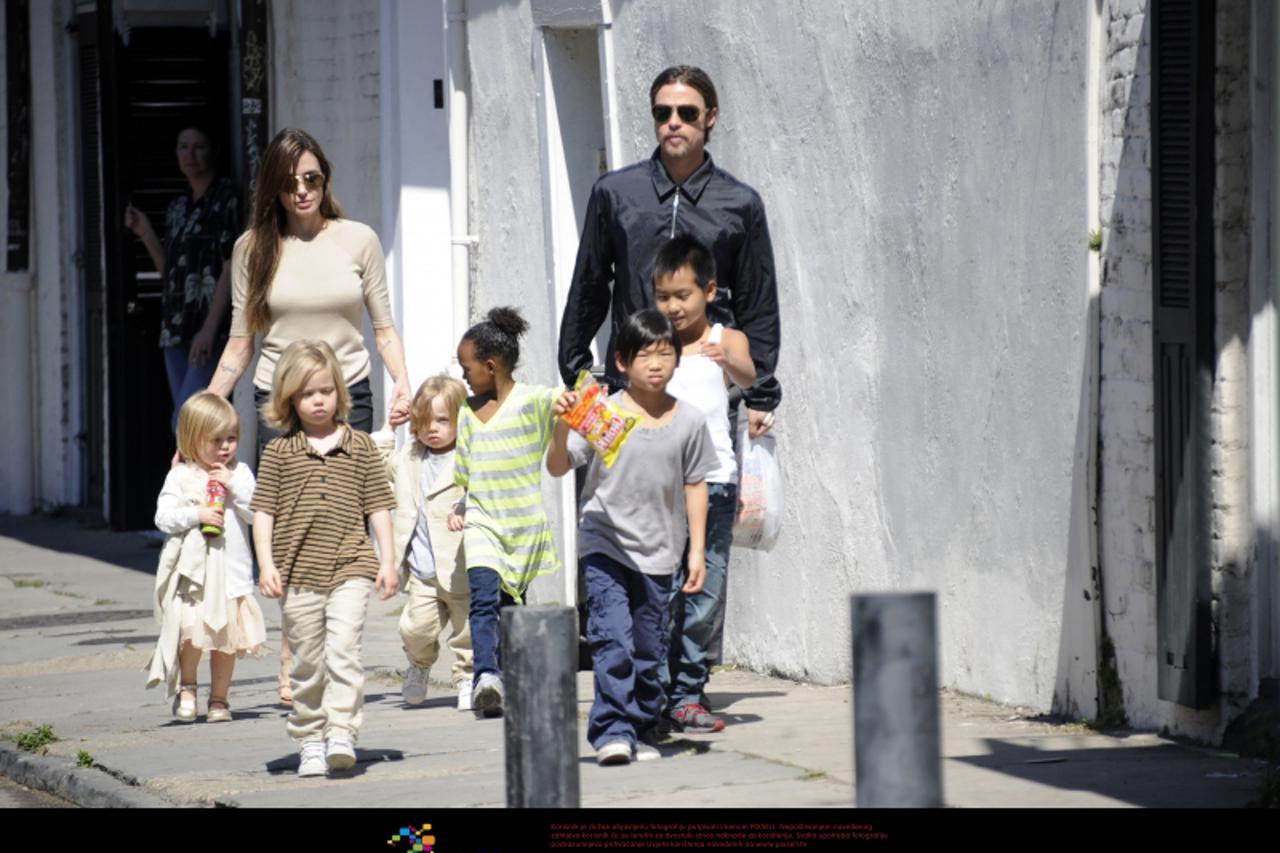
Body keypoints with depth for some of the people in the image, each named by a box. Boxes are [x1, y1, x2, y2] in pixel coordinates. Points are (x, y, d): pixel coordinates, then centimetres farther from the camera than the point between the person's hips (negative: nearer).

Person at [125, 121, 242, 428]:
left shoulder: (227, 198, -5)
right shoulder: (177, 208, 18)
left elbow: (231, 267, -12)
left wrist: (209, 328, -19)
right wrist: (145, 233, 7)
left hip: (212, 327, -8)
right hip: (176, 329, 8)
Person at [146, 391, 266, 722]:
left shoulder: (240, 474, 8)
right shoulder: (180, 477, 2)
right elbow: (163, 517, -4)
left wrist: (234, 486, -11)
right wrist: (196, 515, -17)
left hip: (230, 567, 2)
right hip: (191, 567, -2)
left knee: (227, 633, 3)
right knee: (190, 626, -18)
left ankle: (219, 698, 17)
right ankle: (186, 686, 4)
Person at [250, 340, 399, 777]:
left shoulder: (359, 446, 6)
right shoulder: (279, 452, 4)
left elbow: (378, 506, 8)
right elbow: (263, 510, 3)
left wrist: (387, 560, 2)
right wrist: (266, 563, -7)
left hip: (350, 568, -1)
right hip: (298, 573, 1)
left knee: (343, 648, -16)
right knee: (307, 661, 7)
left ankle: (342, 733, -19)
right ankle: (310, 740, 16)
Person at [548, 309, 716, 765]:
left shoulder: (689, 421, 2)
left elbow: (695, 485, 9)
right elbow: (558, 467, -9)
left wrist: (696, 549, 7)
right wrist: (562, 427, -28)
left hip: (657, 552, 3)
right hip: (604, 544, -3)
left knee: (648, 650, 9)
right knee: (612, 640, -16)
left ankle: (643, 731, 22)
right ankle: (612, 731, -16)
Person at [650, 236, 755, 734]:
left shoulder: (727, 340, 4)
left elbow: (748, 377, -16)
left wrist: (729, 362, -38)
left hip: (713, 482, 0)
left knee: (705, 595, 1)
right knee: (660, 593, -6)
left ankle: (688, 694, 10)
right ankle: (656, 692, -3)